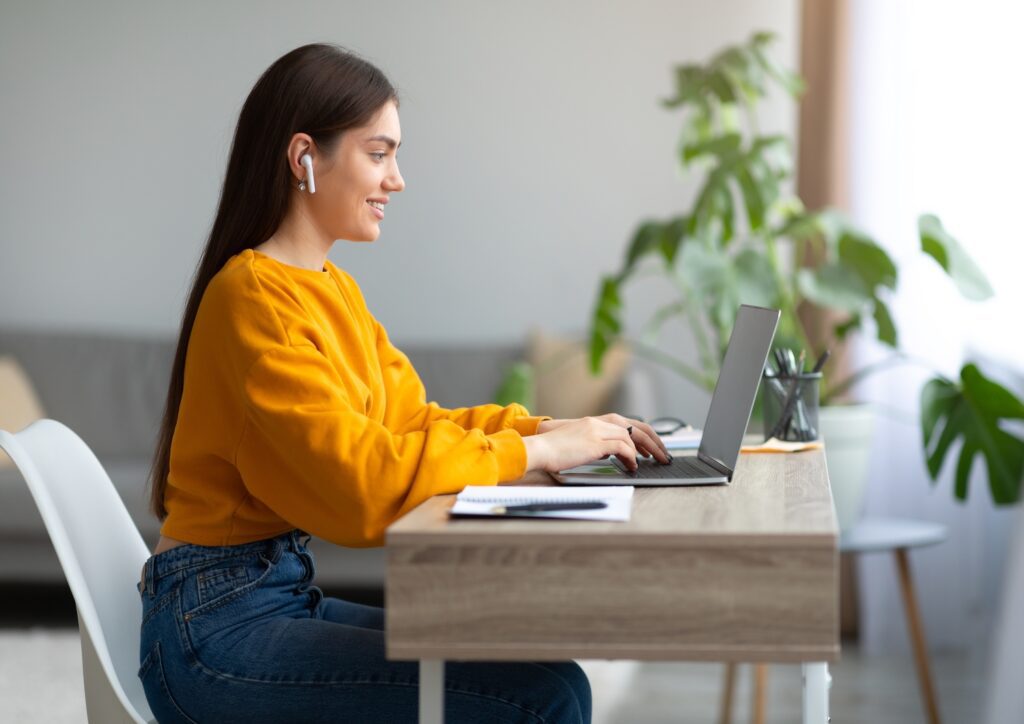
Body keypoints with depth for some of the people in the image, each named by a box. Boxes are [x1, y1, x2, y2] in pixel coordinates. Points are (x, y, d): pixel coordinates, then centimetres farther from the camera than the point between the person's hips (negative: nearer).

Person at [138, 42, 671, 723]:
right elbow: (360, 477, -23)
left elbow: (412, 419, 15)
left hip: (289, 594, 9)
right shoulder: (255, 296, -16)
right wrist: (534, 452, -16)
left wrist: (551, 429, 0)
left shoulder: (335, 289, 12)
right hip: (217, 625, -9)